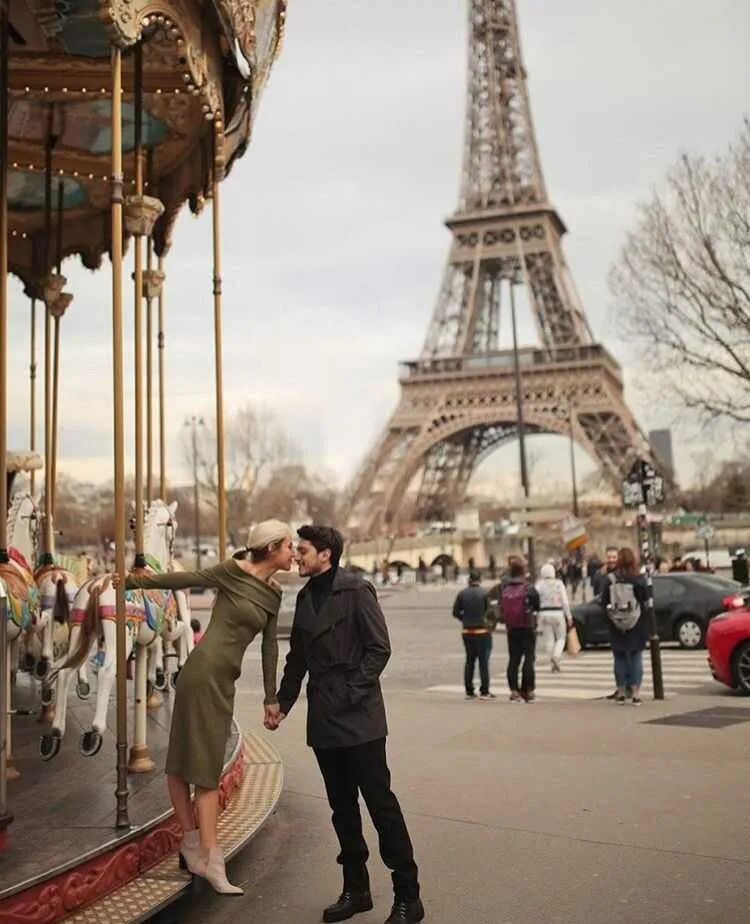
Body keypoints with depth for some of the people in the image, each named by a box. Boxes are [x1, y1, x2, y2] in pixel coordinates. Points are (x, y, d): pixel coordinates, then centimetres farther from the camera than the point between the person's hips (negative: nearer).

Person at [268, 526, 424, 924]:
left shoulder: (356, 591, -9)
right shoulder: (305, 597, 12)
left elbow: (379, 648, -13)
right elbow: (297, 659, 18)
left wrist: (352, 693, -16)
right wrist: (282, 705, 12)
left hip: (359, 718, -7)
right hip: (323, 720, 7)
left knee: (380, 802, -3)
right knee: (342, 807, 14)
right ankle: (355, 889, 26)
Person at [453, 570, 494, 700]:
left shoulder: (462, 594, 1)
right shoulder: (484, 594, -10)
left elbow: (456, 612, 3)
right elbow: (489, 612, -9)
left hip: (467, 632, 4)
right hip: (482, 631, -4)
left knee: (469, 661, 12)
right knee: (484, 661, 1)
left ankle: (469, 691, 14)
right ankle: (484, 692, 0)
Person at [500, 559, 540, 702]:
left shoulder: (504, 589, 1)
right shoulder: (529, 589, -13)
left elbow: (501, 609, 5)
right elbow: (538, 606, -5)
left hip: (511, 629, 4)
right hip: (527, 627, -4)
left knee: (513, 659, 9)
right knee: (529, 658, 3)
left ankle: (514, 691, 6)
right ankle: (527, 691, 2)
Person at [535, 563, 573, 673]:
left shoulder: (539, 585, -1)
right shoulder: (559, 584, -2)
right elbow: (565, 601, -4)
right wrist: (569, 616, 2)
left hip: (544, 613, 1)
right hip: (558, 613, -1)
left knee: (549, 639, 8)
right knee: (561, 637, 11)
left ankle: (553, 665, 8)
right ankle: (556, 656, -14)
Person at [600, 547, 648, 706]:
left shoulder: (610, 580, -8)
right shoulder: (639, 580, -11)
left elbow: (604, 601, -5)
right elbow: (645, 602, -7)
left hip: (616, 627, 1)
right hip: (636, 626, -1)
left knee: (619, 657, 11)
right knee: (636, 657, 7)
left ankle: (621, 692, 16)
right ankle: (635, 693, 4)